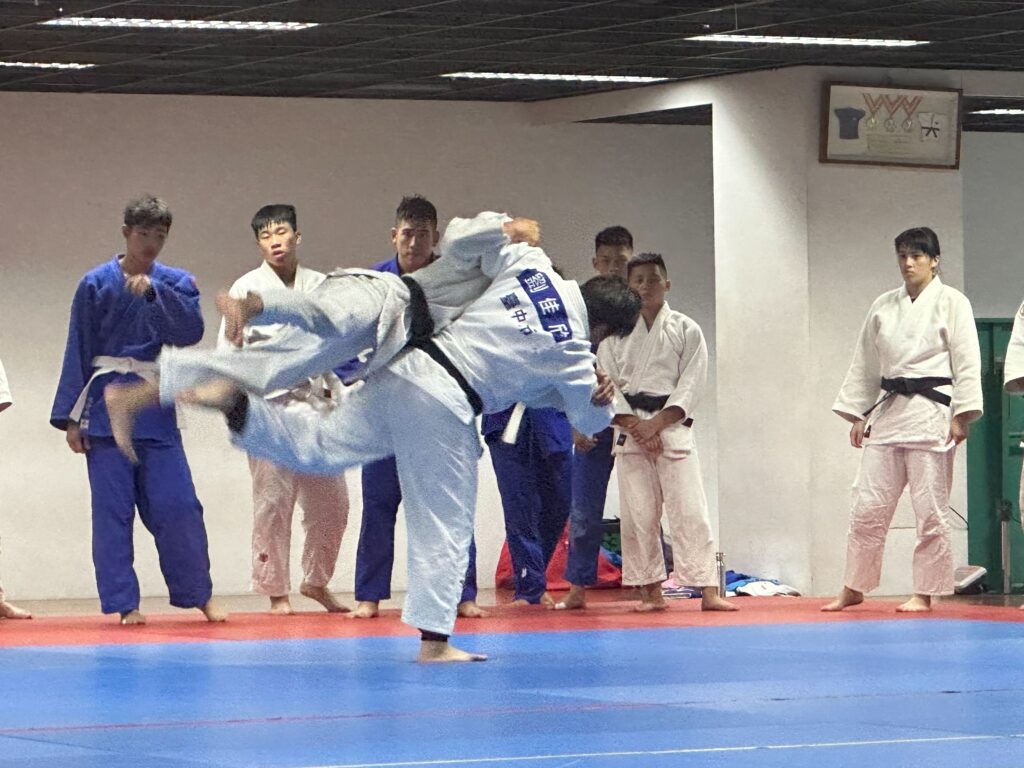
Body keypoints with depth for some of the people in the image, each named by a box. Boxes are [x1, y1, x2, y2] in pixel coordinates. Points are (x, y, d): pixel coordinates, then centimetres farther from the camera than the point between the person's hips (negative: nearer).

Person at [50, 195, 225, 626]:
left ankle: (200, 595, 12)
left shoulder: (175, 283, 5)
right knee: (112, 508, -1)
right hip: (106, 404, -1)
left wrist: (154, 293, -24)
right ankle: (123, 603, 4)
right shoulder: (96, 284, 0)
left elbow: (192, 330, -12)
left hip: (155, 408, 1)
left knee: (177, 506, -2)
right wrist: (70, 416, -2)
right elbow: (78, 353, 1)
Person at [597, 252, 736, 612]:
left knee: (689, 510, -7)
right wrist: (634, 426, -10)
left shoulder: (686, 330, 4)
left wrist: (656, 424, -12)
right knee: (638, 514, 1)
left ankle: (708, 591, -10)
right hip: (630, 428, 2)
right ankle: (651, 591, 8)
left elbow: (692, 384, -2)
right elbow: (608, 384, 2)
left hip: (673, 427, -1)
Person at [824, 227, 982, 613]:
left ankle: (924, 593, 5)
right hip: (888, 410, 5)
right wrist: (858, 414, 11)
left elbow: (966, 363, -6)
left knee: (930, 509, -3)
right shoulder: (884, 306, 12)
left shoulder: (951, 302, -2)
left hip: (931, 413, -5)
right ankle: (853, 589, 15)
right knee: (868, 505, 5)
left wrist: (961, 416, -13)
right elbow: (865, 363, 16)